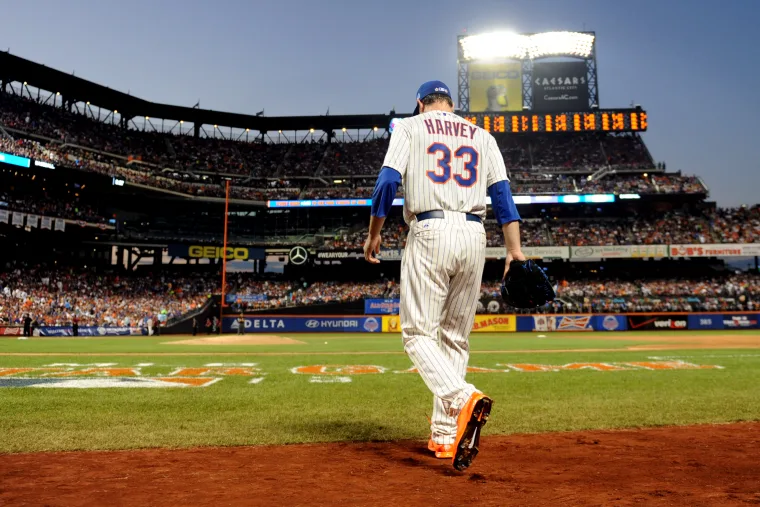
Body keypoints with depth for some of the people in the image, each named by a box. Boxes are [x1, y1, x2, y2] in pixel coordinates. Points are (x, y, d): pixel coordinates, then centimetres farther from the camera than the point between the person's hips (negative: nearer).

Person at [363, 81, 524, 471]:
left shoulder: (410, 127, 10)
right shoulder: (482, 136, 20)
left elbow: (388, 181, -4)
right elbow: (502, 192, 8)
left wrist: (373, 233, 6)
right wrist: (515, 249, 2)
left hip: (430, 233, -4)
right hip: (474, 235, 4)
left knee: (418, 332, -2)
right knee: (455, 337, 11)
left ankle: (464, 399, -27)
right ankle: (444, 435, 12)